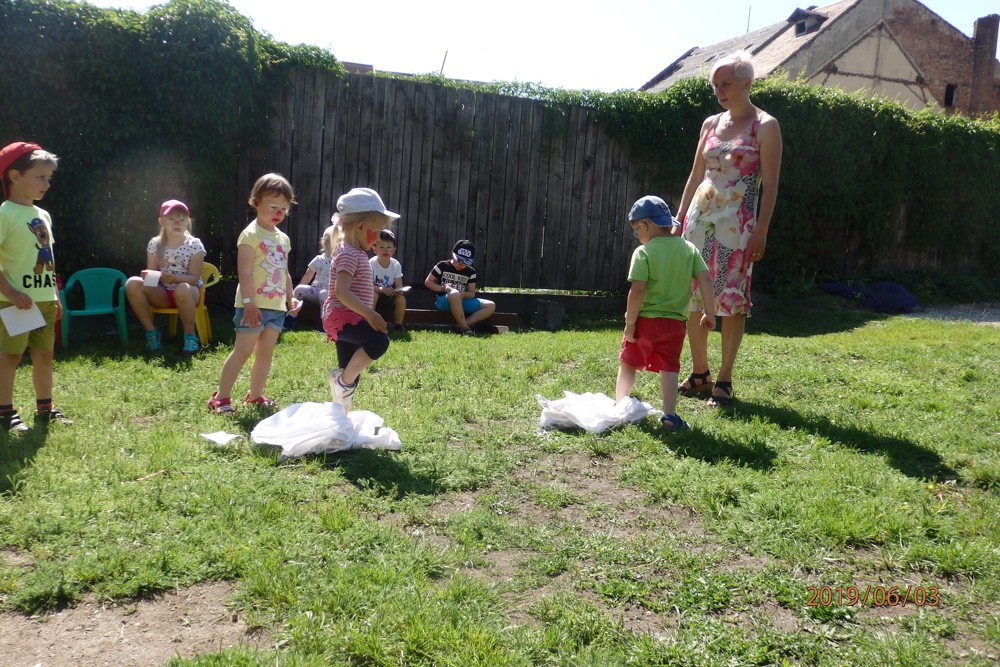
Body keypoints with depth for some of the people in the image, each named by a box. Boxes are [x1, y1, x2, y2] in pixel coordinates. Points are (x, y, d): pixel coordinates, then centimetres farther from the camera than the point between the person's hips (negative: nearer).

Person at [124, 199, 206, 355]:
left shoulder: (194, 245, -9)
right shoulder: (155, 244, 1)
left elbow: (194, 278, -13)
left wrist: (173, 278, -32)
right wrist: (148, 275, -24)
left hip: (189, 292, -3)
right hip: (162, 294, 3)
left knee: (182, 289, -40)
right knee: (132, 284, -23)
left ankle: (190, 336, -18)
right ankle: (151, 331, -9)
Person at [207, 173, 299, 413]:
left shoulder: (283, 238, 15)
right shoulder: (251, 234, -9)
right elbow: (244, 272, -16)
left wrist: (290, 298, 14)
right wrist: (248, 302, -21)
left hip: (277, 306, 7)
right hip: (254, 306, -7)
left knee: (266, 352, 11)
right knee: (242, 351, -5)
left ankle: (255, 396, 22)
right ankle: (220, 397, 3)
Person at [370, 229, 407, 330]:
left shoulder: (396, 264, -9)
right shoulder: (371, 264, -19)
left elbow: (399, 285, -6)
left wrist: (399, 290, -31)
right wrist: (381, 289, -37)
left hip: (389, 295, 3)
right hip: (375, 292, -3)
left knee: (401, 299, -23)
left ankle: (398, 324, -5)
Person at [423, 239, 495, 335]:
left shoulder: (471, 272, 7)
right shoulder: (442, 266, -2)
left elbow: (472, 294, 7)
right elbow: (427, 282, 3)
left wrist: (463, 294, -18)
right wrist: (443, 288, -15)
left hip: (462, 302, 5)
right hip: (443, 301, -4)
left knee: (491, 306, -13)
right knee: (454, 294, -43)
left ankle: (465, 324, -25)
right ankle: (464, 328, -30)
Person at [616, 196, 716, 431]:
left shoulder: (643, 252, -10)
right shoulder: (689, 249, 4)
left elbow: (637, 290, -17)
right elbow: (705, 280, -2)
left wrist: (630, 322, -12)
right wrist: (709, 312, 4)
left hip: (644, 321, -3)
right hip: (674, 322, 3)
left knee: (627, 364, 13)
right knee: (669, 369, 6)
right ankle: (669, 415, -1)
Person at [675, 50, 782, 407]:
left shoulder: (764, 126, -1)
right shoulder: (710, 123, 14)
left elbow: (770, 183, -6)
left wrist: (761, 231, -14)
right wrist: (679, 219, 13)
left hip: (736, 224, -5)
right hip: (700, 217, 6)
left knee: (731, 299, -4)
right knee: (692, 297, 5)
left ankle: (724, 379, 4)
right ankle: (699, 373, 17)